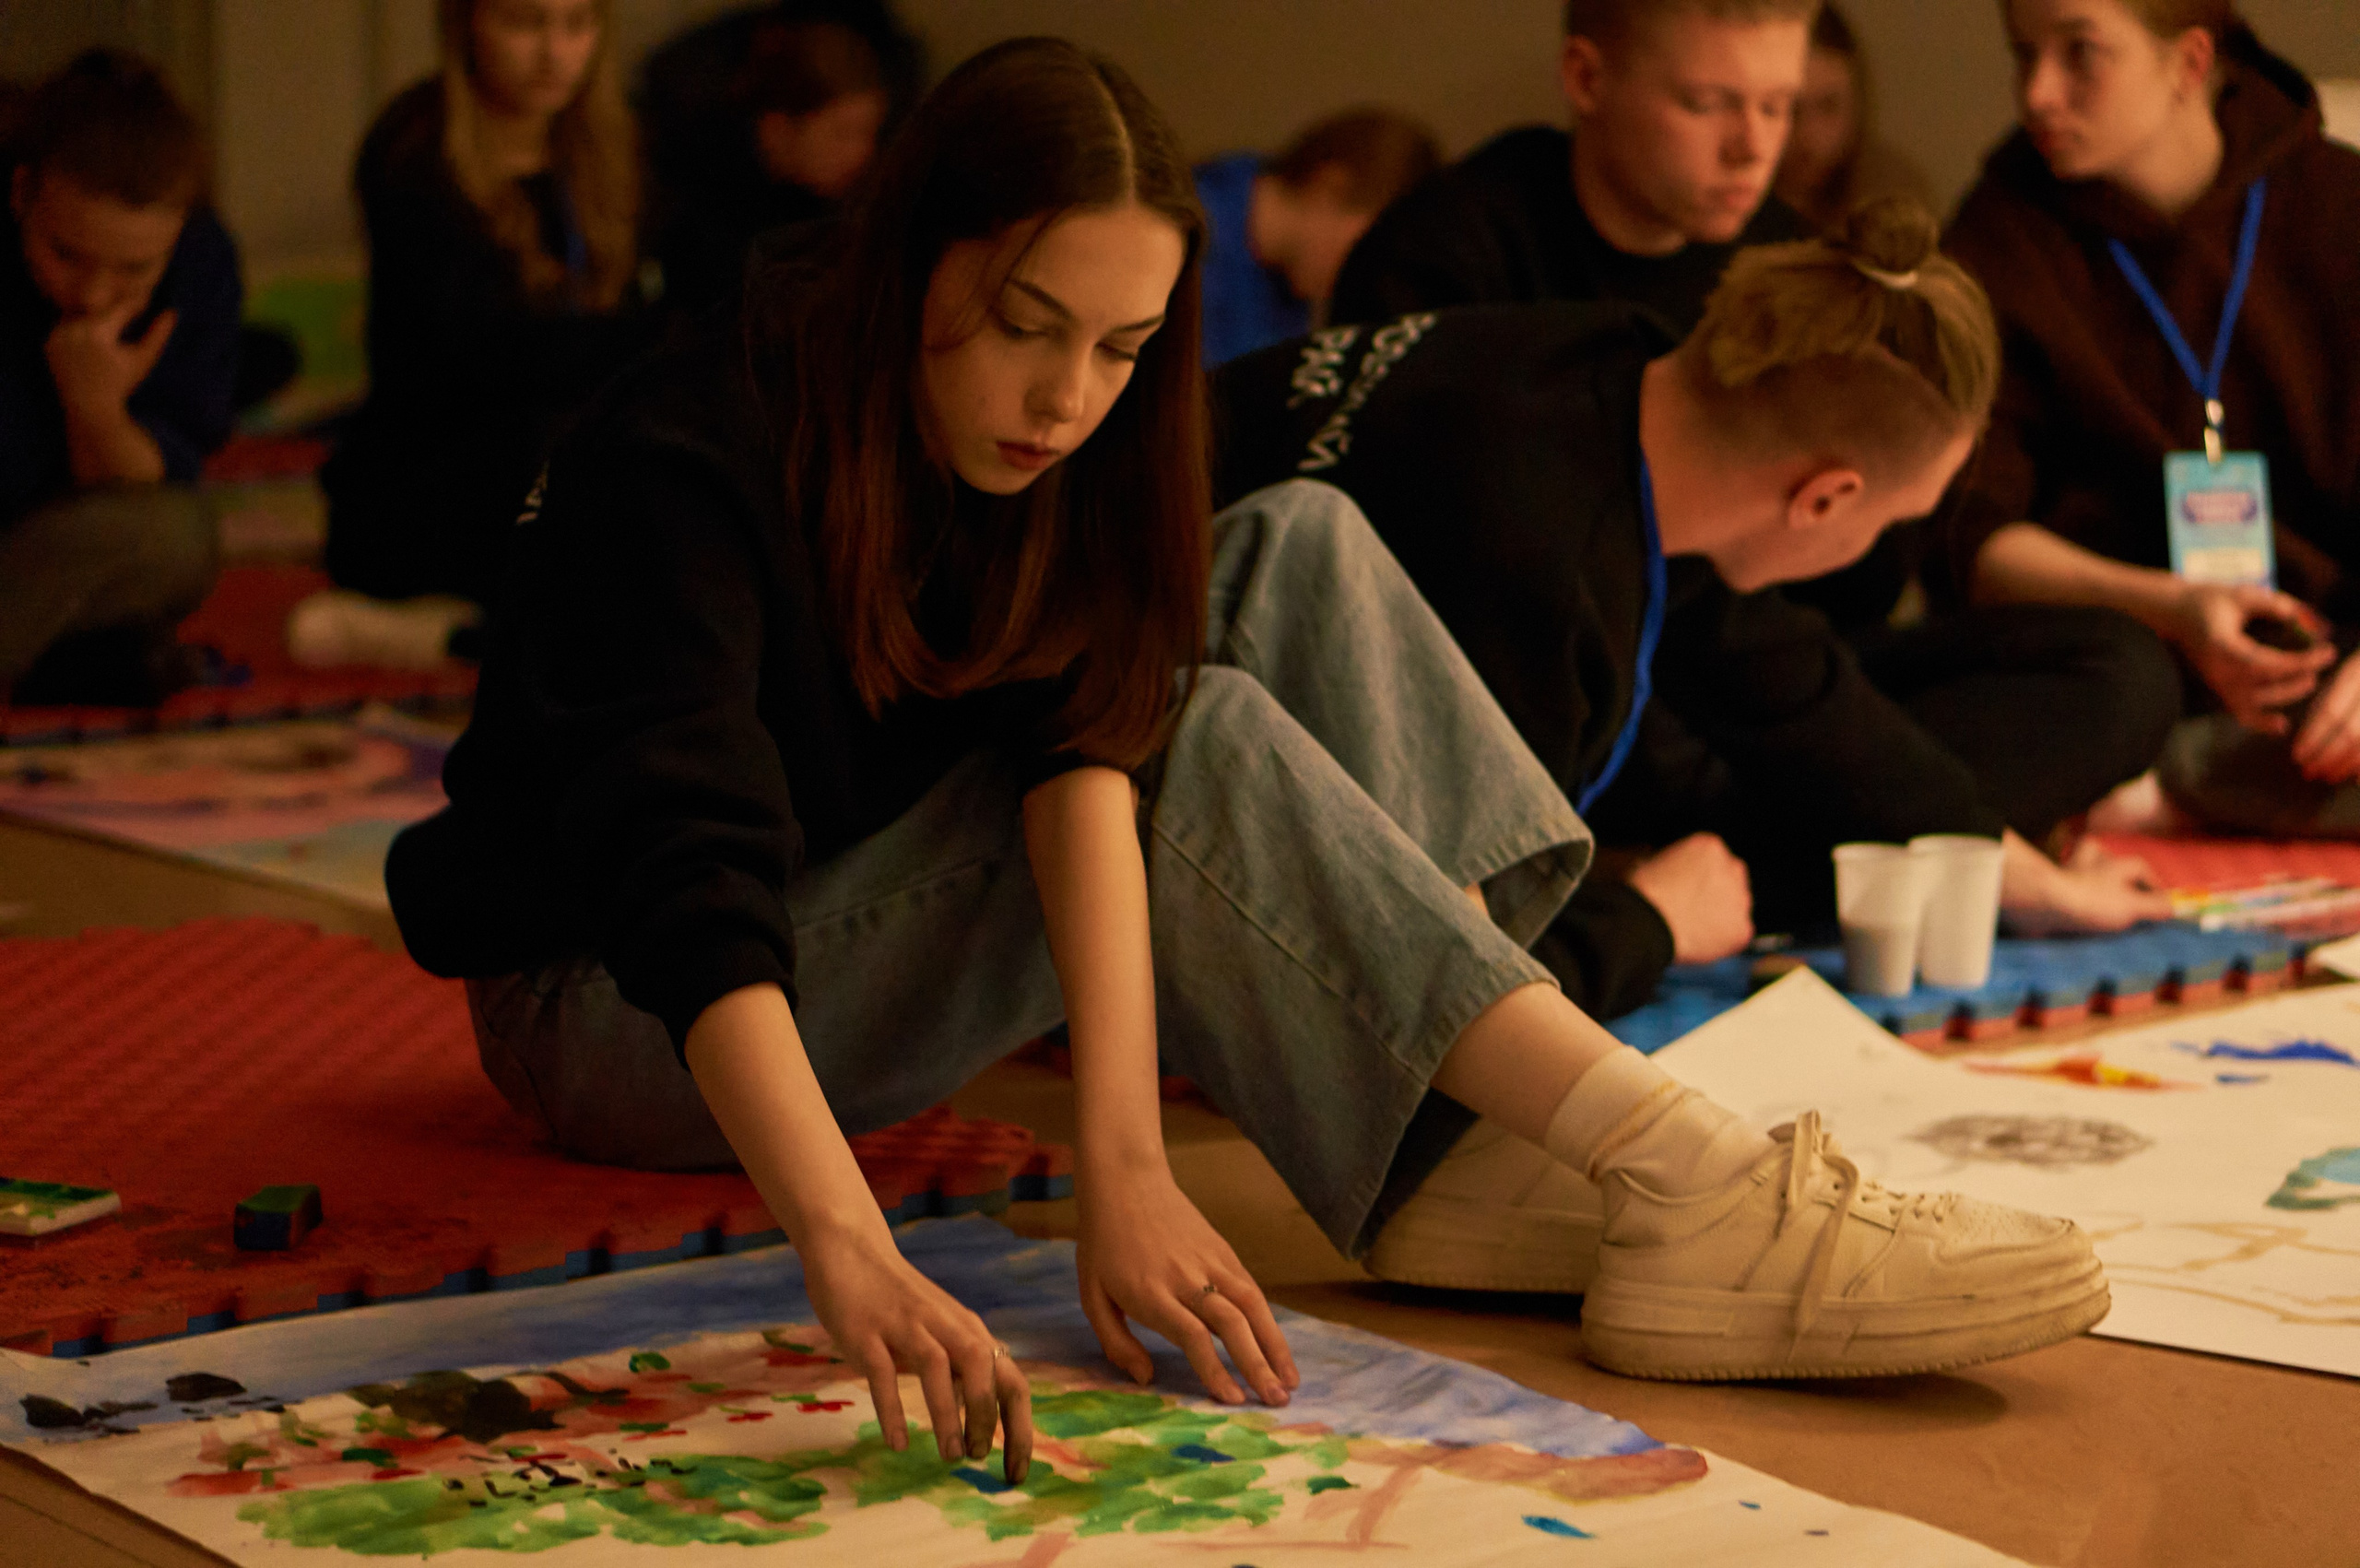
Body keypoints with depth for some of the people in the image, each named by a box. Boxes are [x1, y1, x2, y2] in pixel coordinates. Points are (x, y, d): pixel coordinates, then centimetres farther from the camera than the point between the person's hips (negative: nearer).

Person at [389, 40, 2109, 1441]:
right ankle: (1690, 1185, -34)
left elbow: (1080, 754, -24)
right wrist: (854, 1258, -57)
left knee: (1300, 552, -10)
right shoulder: (683, 470, -27)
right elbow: (693, 891, -41)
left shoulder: (1043, 436, -8)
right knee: (1206, 750, -29)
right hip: (618, 1016, -7)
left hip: (868, 930, 7)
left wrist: (1127, 1160, -39)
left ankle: (1491, 1170, -23)